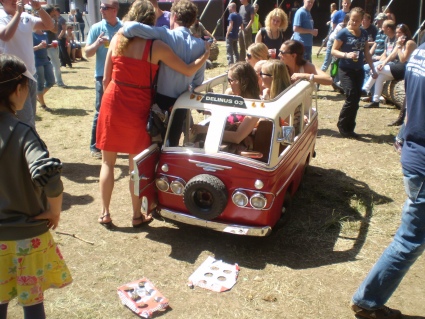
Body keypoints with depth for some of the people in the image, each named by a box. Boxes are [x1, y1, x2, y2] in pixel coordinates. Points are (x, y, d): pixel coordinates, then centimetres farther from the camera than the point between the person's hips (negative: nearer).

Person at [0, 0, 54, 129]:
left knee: (29, 119, 17)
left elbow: (49, 25, 6)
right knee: (27, 122, -8)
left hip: (30, 75, 7)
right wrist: (18, 12, -22)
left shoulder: (26, 17, 8)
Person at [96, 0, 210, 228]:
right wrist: (206, 54, 11)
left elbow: (106, 79, 5)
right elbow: (188, 71, -6)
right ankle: (137, 215, 21)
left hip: (112, 103, 3)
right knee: (136, 164, 10)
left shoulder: (117, 39, 3)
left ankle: (105, 213, 20)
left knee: (108, 161, 14)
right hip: (138, 107, -2)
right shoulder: (156, 46, -8)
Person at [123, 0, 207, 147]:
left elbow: (133, 28, -22)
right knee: (172, 143, 15)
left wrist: (125, 26, -1)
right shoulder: (200, 45, 1)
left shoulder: (166, 35, -11)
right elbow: (198, 80, 5)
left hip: (159, 98, -3)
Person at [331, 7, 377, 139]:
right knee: (351, 98, -14)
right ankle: (342, 126, 4)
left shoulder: (364, 34, 7)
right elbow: (334, 51, -9)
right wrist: (346, 55, -26)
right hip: (346, 70, -6)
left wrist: (373, 69, 14)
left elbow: (366, 53, 14)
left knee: (356, 100, 6)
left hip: (359, 71, 6)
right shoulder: (343, 33, -9)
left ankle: (349, 128, 16)